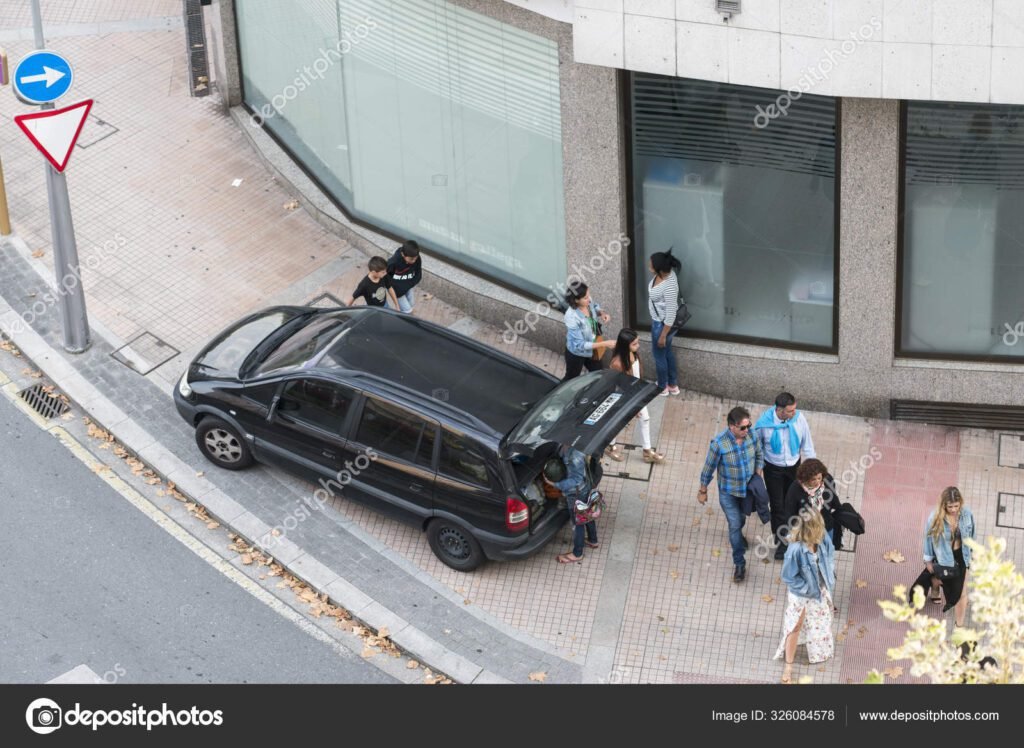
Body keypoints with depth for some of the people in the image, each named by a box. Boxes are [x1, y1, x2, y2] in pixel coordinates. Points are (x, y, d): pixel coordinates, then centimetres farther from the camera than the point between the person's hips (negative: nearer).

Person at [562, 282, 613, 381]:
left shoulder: (588, 302, -20)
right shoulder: (572, 317, -40)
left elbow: (595, 307, 8)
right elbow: (580, 345, -35)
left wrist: (602, 313, -15)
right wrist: (605, 344, -35)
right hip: (576, 353, -6)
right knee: (571, 378, 21)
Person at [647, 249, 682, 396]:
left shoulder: (669, 286, -37)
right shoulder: (665, 273, -10)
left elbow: (671, 314, -29)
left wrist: (663, 335, -19)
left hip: (663, 324, -9)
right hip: (658, 321, 9)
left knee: (659, 354, 14)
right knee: (667, 352, 25)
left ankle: (663, 387, 37)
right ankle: (673, 385, 42)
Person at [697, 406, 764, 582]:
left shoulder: (751, 435, -21)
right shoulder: (719, 443, -32)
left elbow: (758, 455, 1)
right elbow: (709, 468, -17)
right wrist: (703, 491, -5)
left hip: (748, 488, 4)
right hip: (728, 493, -4)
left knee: (742, 517, 28)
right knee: (734, 525, 3)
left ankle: (737, 535, 61)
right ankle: (740, 564, 18)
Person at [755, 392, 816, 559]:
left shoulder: (799, 419, -22)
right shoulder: (764, 423, -26)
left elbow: (807, 444, -7)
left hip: (794, 466, 2)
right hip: (773, 468, -2)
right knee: (777, 504, 7)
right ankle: (782, 541, 23)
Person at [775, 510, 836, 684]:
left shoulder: (822, 538, -21)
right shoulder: (795, 550, -39)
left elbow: (830, 556, -1)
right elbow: (788, 577, -26)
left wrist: (829, 580, -8)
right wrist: (808, 588, -19)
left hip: (820, 588, 6)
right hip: (801, 594, -6)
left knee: (821, 621, 32)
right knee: (795, 627, 12)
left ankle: (820, 647, 62)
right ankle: (789, 665, 30)